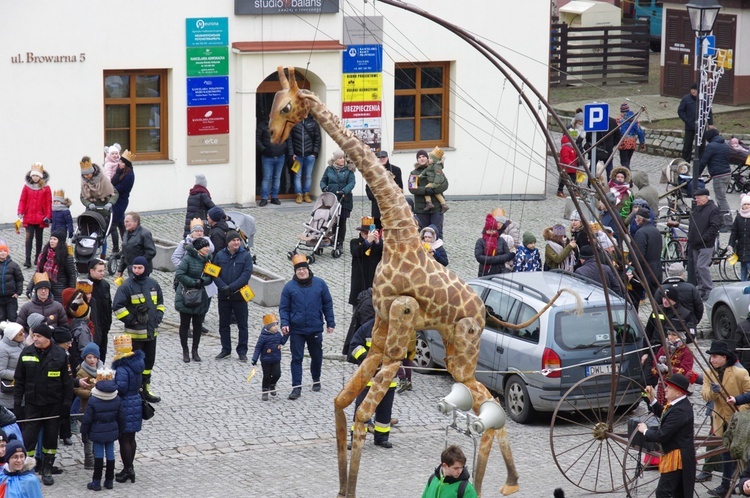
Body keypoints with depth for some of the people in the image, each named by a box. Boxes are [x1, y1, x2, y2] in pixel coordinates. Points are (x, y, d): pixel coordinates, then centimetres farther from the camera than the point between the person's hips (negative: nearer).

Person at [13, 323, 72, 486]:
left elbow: (67, 381, -2)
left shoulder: (60, 355, -6)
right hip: (32, 404, 0)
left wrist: (66, 403, -5)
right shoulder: (26, 353, -2)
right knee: (28, 438, -3)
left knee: (51, 438, 9)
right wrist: (17, 403, -2)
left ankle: (47, 470, 22)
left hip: (53, 404, 0)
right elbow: (19, 380, 3)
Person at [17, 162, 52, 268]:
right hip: (29, 217, 0)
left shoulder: (46, 188, -2)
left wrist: (48, 216, -6)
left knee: (39, 238, 13)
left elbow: (48, 203, -1)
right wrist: (20, 212, -9)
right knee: (29, 238, -7)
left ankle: (38, 258, 25)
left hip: (41, 218, 0)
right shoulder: (26, 187, 1)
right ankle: (27, 260, -10)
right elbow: (22, 200, 3)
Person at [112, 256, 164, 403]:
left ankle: (145, 389, 27)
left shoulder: (153, 284, 8)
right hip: (135, 333, -6)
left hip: (151, 331, 6)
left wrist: (158, 317, 7)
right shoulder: (127, 286, -11)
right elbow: (117, 307, -14)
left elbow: (160, 302, 22)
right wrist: (131, 320, -14)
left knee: (149, 360, 15)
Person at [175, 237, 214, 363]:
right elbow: (179, 275, -19)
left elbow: (210, 278, 2)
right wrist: (194, 282, -21)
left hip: (201, 297, 5)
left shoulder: (208, 259, 4)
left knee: (198, 324, 8)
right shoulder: (188, 259, -14)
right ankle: (185, 351, 15)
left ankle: (195, 350, 20)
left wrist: (202, 281, -18)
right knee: (185, 324, 5)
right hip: (185, 296, -5)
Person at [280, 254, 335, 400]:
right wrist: (284, 323, -13)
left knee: (316, 356, 15)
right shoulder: (289, 287, -2)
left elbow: (327, 304, 6)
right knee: (296, 358, -2)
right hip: (296, 329, -1)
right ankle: (296, 387, 0)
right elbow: (284, 308, 1)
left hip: (315, 329, 1)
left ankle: (316, 380, 37)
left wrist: (330, 323, 4)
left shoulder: (319, 284, 1)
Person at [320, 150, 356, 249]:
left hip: (344, 200, -1)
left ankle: (340, 242, 9)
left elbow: (352, 182, -7)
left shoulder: (349, 170, 2)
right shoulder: (329, 169, 7)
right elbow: (323, 180, 14)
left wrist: (344, 191, -23)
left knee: (342, 222, 2)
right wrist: (324, 187, -8)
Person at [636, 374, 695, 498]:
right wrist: (652, 399, 8)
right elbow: (663, 414, 21)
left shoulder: (679, 411, -27)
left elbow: (661, 436, -26)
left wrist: (645, 431, -8)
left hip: (676, 457, -11)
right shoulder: (680, 404, 5)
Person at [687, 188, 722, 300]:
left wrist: (704, 238, -20)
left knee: (702, 266, -15)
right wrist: (689, 238, 15)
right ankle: (701, 289, 17)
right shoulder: (695, 209, 16)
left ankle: (709, 290, -9)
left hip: (706, 245, -8)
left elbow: (715, 226, -17)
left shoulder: (713, 209, -10)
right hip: (695, 244, 8)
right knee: (697, 268, 10)